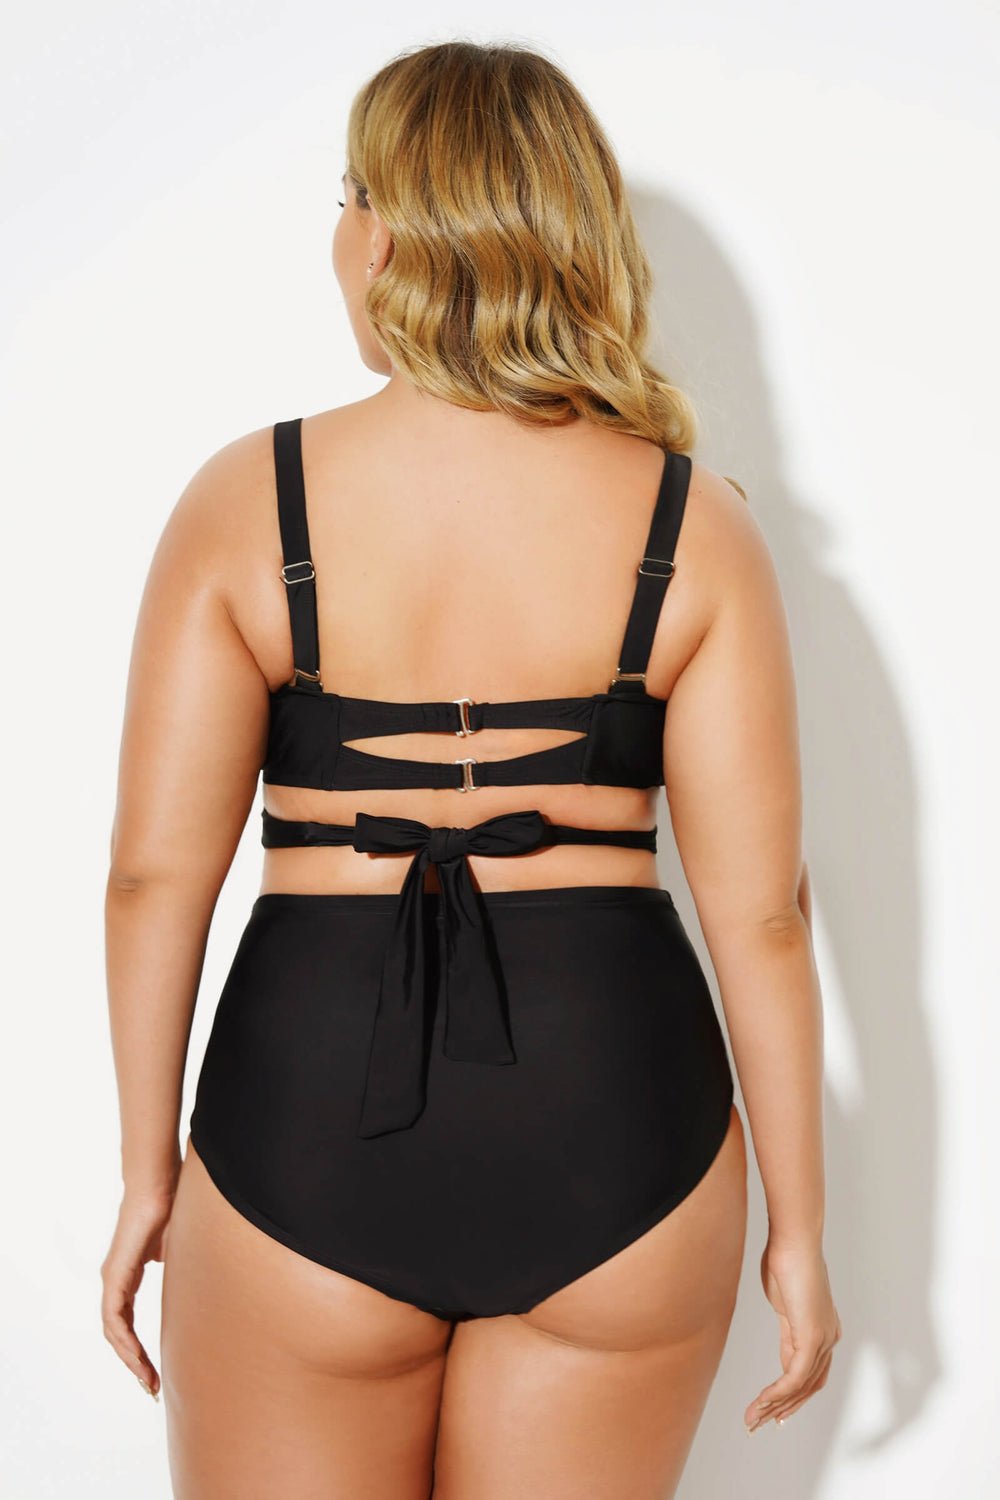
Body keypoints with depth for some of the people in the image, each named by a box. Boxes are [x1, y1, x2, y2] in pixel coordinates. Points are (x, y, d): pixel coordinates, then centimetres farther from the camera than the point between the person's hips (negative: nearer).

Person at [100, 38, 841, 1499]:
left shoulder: (246, 499, -5)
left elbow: (157, 873, -5)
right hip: (616, 1109, 1)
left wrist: (148, 1171, 6)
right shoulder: (694, 525, -3)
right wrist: (799, 1226, 5)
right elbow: (761, 909, -5)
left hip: (308, 1108, -1)